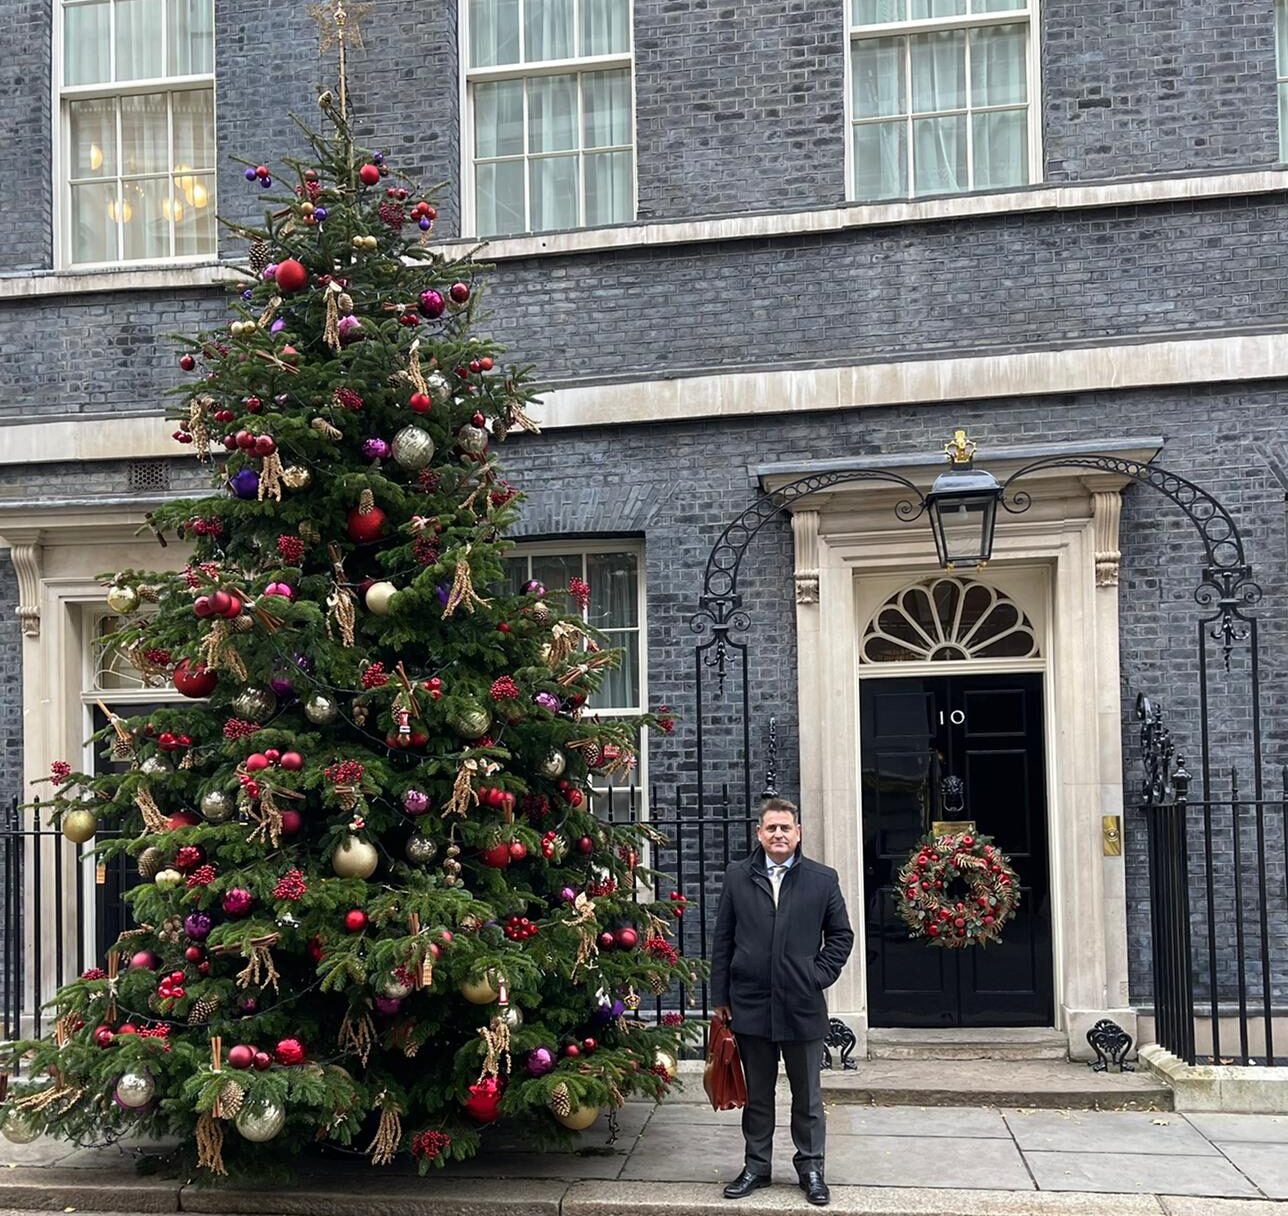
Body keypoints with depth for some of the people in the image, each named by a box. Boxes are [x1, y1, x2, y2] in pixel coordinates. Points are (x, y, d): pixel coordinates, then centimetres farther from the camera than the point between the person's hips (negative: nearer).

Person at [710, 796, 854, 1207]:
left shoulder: (823, 879, 1)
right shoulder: (737, 877, 3)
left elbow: (841, 935, 9)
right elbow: (722, 939, 5)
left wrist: (820, 975, -2)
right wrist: (721, 996, 3)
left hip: (803, 1006, -1)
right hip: (750, 1005, 1)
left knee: (808, 1095, 9)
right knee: (757, 1093, 12)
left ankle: (810, 1167, 23)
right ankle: (756, 1166, 24)